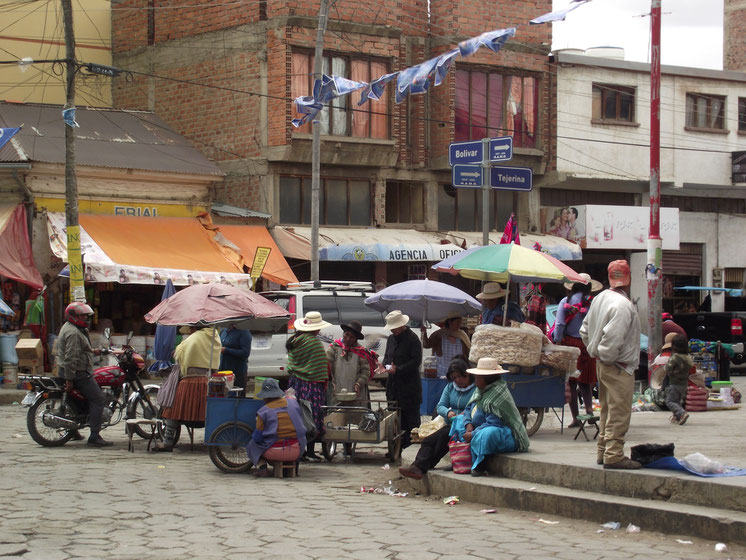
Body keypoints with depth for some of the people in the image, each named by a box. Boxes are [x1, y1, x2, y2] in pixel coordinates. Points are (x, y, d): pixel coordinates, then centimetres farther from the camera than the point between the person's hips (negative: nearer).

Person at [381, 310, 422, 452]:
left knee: (410, 415, -3)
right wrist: (386, 365, -2)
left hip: (409, 385, -7)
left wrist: (398, 370, -18)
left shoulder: (412, 339, -10)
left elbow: (416, 361, -14)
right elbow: (387, 356, 21)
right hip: (393, 384, 7)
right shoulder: (391, 338, 13)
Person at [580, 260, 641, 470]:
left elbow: (585, 330, 17)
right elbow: (612, 337, -27)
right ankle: (614, 455, -6)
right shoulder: (622, 304, -19)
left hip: (602, 365, 10)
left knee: (607, 411, 17)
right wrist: (607, 357, -12)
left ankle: (603, 452, 24)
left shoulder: (600, 299, 10)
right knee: (619, 413, -6)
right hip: (619, 368, -10)